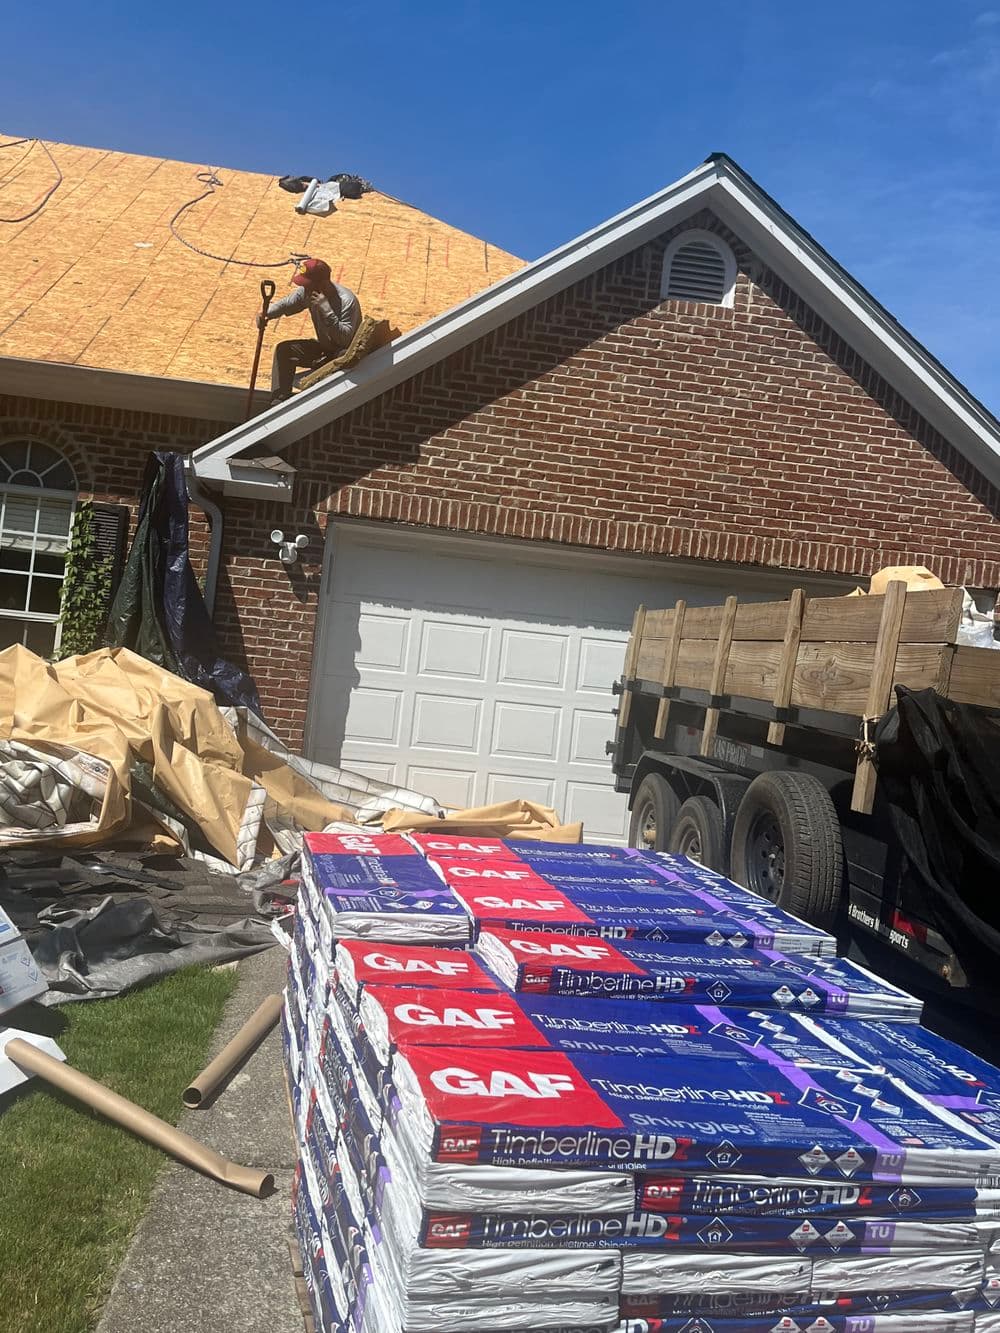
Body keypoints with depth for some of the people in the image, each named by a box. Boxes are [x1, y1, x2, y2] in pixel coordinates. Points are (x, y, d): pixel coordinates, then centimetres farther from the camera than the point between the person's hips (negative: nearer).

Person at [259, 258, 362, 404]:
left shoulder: (347, 301, -30)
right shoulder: (308, 292, -8)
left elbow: (345, 338, -37)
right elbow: (285, 303, 2)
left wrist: (326, 310, -42)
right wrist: (266, 314, -19)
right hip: (323, 347, 8)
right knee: (284, 350, -2)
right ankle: (279, 403, -4)